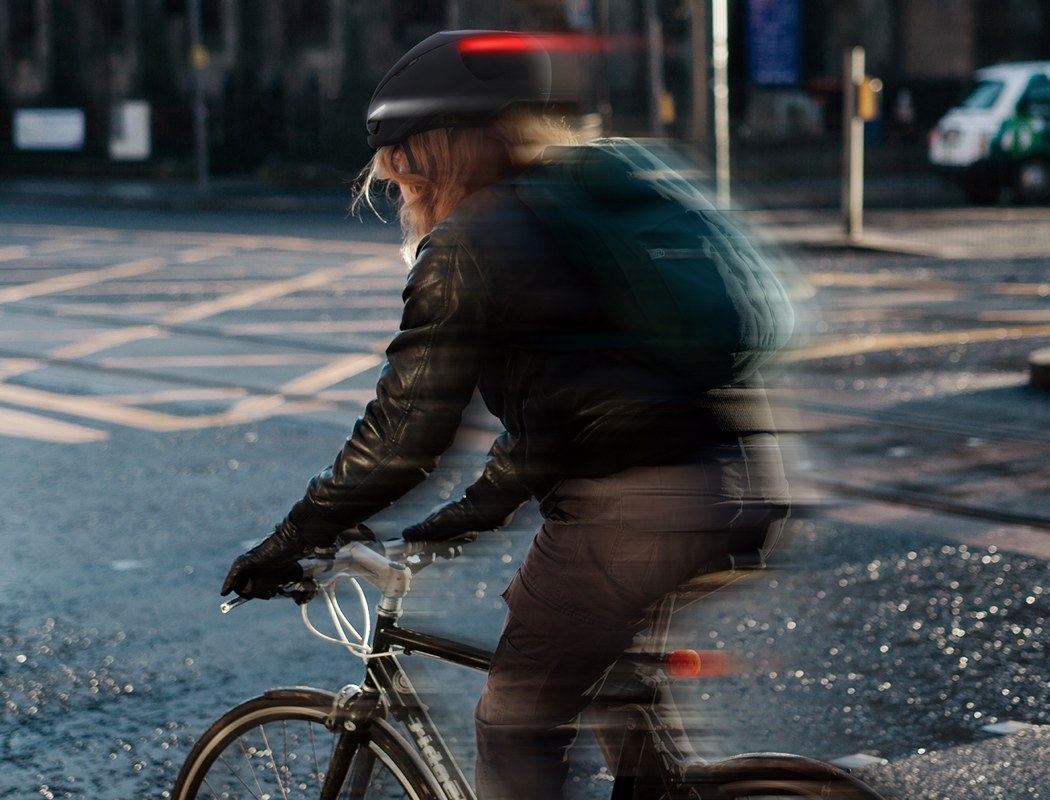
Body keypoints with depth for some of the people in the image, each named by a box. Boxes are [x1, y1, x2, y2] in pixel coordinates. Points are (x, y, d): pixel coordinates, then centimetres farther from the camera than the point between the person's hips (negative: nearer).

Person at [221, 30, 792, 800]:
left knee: (518, 733, 7)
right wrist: (479, 507, 34)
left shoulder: (467, 249, -4)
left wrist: (289, 542, 7)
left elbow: (402, 436, -4)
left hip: (638, 506, -8)